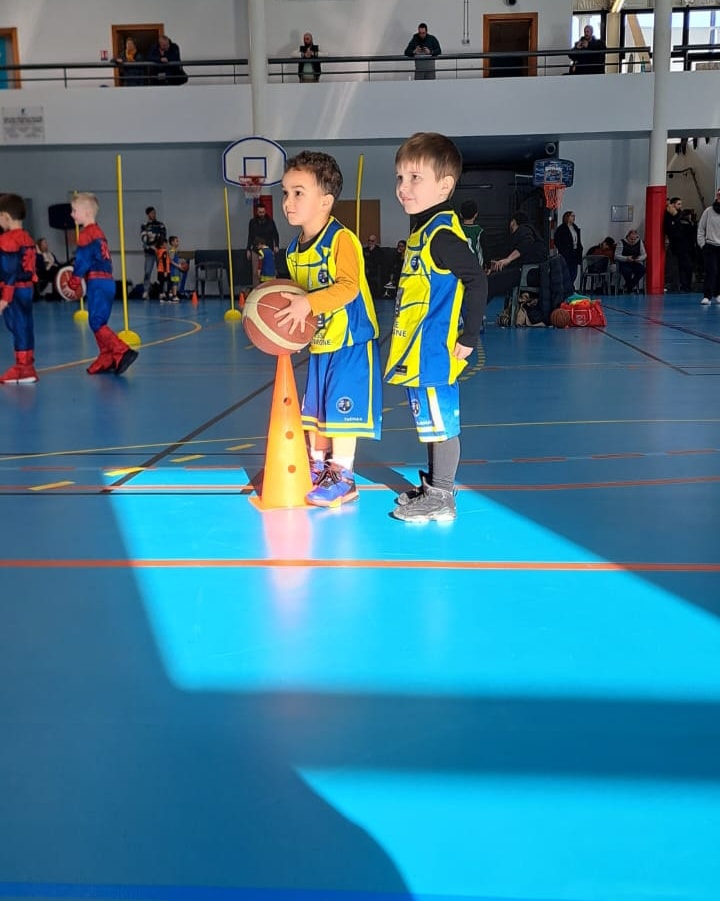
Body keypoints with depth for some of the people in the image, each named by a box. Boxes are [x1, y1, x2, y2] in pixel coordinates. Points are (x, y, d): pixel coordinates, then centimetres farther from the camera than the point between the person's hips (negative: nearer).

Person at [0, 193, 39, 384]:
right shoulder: (28, 239, 12)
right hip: (27, 288, 9)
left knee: (18, 327, -5)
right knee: (25, 327, 12)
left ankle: (23, 369, -2)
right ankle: (27, 366, 20)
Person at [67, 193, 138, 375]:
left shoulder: (86, 234, -9)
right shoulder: (98, 232, 19)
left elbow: (82, 261, -13)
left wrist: (73, 283, -4)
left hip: (97, 283, -9)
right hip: (107, 281, 9)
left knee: (97, 323, -12)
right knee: (99, 323, 14)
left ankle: (123, 352, -22)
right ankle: (107, 360, 16)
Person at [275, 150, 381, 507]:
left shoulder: (341, 239, -19)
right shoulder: (294, 249, 7)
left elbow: (349, 287, -30)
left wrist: (308, 303, -39)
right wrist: (291, 309, -2)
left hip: (350, 341, -8)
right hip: (317, 341, 9)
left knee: (341, 408, -4)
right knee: (314, 408, 15)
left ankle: (343, 478, 7)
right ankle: (316, 468, 29)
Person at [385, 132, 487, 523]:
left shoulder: (442, 233, -16)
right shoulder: (423, 229, 13)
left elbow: (476, 281, -22)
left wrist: (469, 337, -18)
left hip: (433, 352, -10)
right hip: (416, 352, 10)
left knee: (441, 423, 0)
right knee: (430, 422, 19)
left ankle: (441, 499, 10)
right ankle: (432, 487, 31)